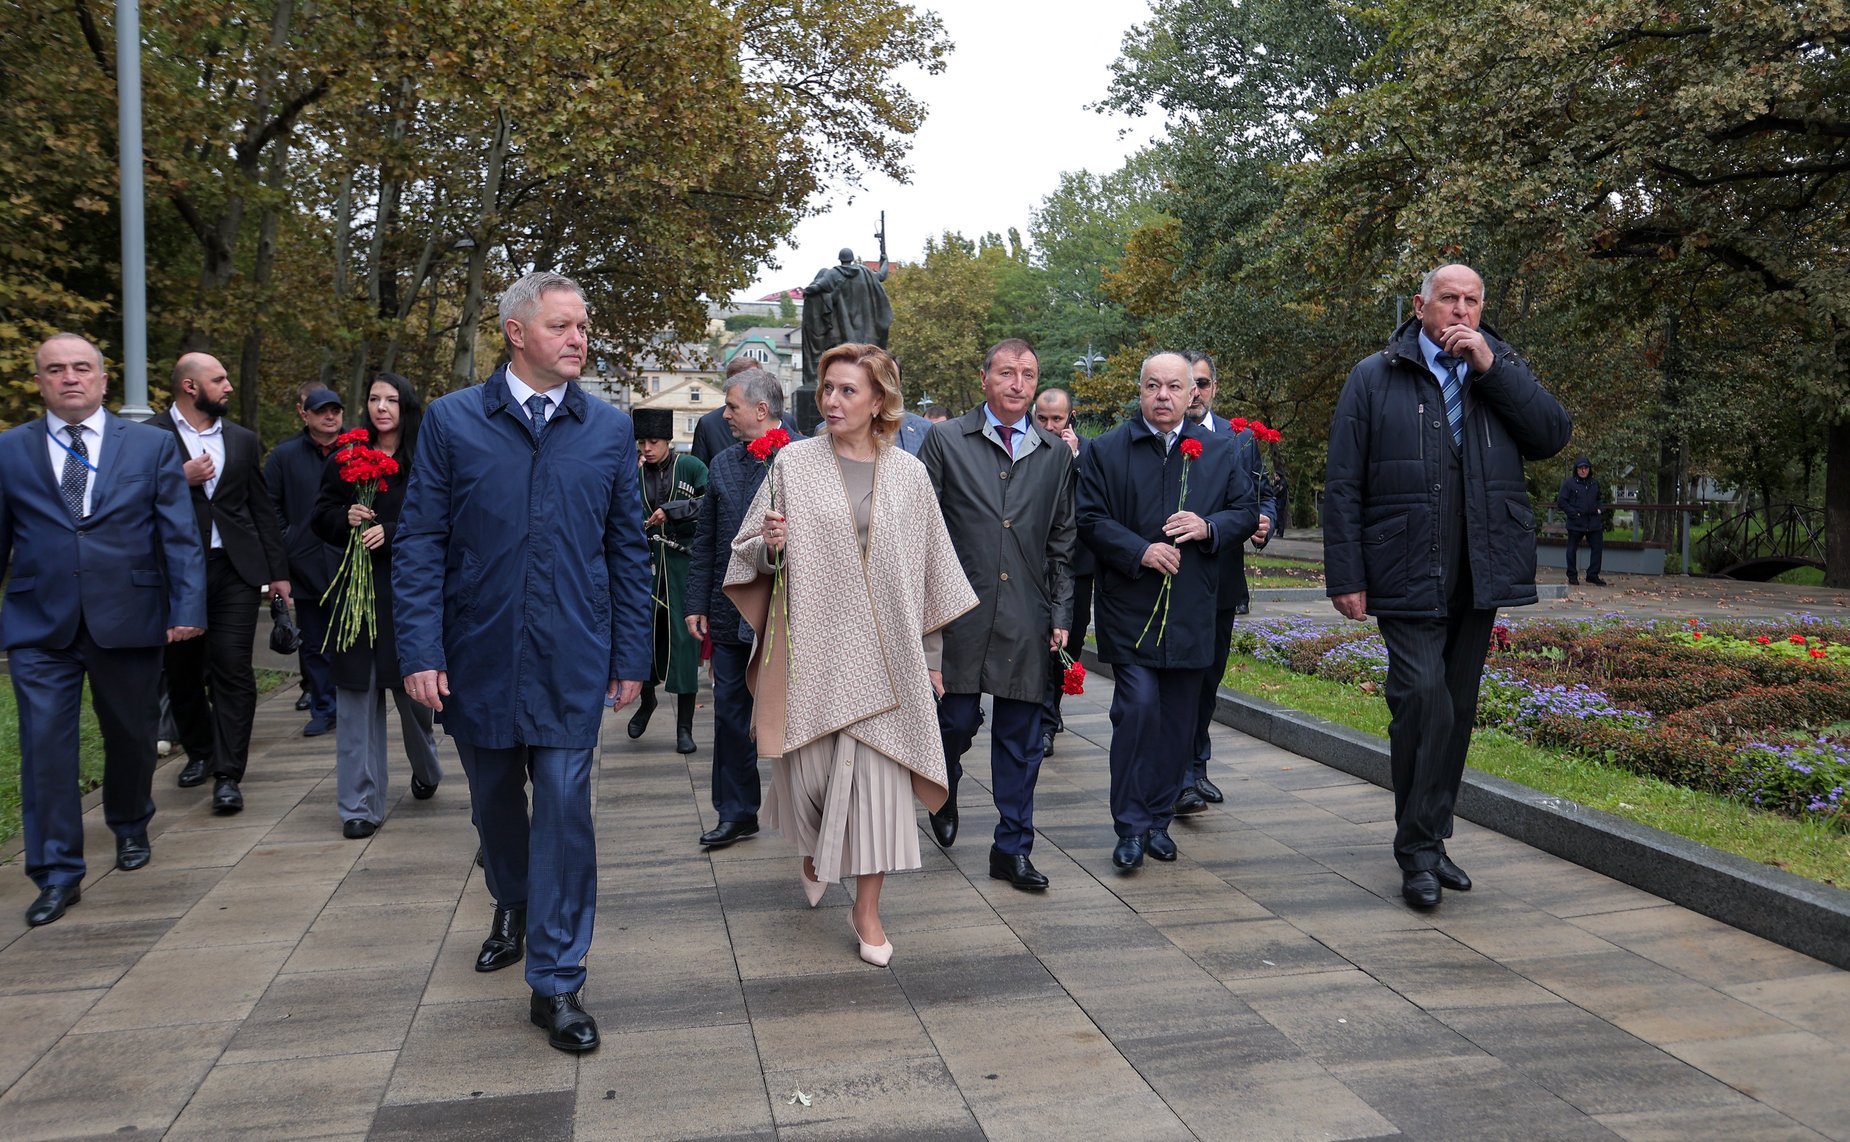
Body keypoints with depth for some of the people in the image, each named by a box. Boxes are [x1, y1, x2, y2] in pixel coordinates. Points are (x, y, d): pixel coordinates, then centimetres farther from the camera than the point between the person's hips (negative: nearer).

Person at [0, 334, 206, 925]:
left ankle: (130, 826, 39)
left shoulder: (152, 446, 3)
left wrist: (187, 606, -9)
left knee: (131, 736, 13)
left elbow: (180, 534, 0)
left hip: (128, 620, 0)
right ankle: (57, 873, 7)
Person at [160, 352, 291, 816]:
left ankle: (228, 775, -5)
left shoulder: (243, 440, 12)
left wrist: (278, 570, 9)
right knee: (182, 670, 10)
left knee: (233, 669, -6)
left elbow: (263, 508, 13)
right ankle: (200, 751, 31)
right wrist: (180, 479, -17)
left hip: (236, 569, 1)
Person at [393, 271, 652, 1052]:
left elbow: (628, 548, 5)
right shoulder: (452, 421, -1)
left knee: (565, 807, -4)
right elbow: (420, 542, -2)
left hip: (570, 662, 0)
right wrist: (419, 651, -9)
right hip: (478, 656, 1)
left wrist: (630, 656, 3)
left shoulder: (609, 429, 3)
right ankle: (513, 908, 46)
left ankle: (556, 981, 7)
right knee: (495, 802, 17)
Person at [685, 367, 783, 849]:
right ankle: (736, 813, 22)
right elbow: (705, 540, 12)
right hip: (731, 613, 5)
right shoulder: (722, 465, 10)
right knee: (730, 714, 10)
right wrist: (698, 604, 8)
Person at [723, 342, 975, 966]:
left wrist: (929, 647, 10)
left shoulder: (908, 474, 4)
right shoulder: (793, 463, 0)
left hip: (883, 649, 1)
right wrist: (770, 544, -18)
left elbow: (928, 565, 10)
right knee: (810, 766, 6)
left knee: (879, 771, 0)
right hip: (814, 643, 0)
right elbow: (750, 555, 5)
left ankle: (867, 908, 15)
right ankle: (814, 851, 41)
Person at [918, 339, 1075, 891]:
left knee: (1020, 739, 6)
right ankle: (945, 792, 35)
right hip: (962, 611, -2)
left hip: (1027, 618, 3)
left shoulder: (1055, 454, 10)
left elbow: (1061, 542, 13)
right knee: (957, 719, 1)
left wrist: (1061, 615, 8)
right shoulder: (946, 441, 2)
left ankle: (1013, 848, 18)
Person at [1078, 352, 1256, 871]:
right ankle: (1131, 825, -1)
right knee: (1138, 707, -12)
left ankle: (1159, 818, 21)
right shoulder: (1106, 451, 2)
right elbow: (1090, 520, -3)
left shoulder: (1221, 452, 9)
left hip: (1191, 611, 3)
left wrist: (1209, 528, -9)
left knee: (1177, 719, 8)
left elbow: (1246, 512, 11)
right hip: (1129, 609, -3)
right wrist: (1140, 551, -16)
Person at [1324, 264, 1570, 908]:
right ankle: (1418, 852, -1)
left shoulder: (1504, 372, 14)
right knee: (1423, 699, -14)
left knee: (1457, 709, 10)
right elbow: (1342, 485, -1)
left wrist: (1492, 367, -9)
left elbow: (1553, 436, -3)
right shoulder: (1375, 378, 3)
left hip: (1480, 578, 4)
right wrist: (1345, 576, -8)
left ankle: (1431, 841, 22)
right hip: (1408, 577, -4)